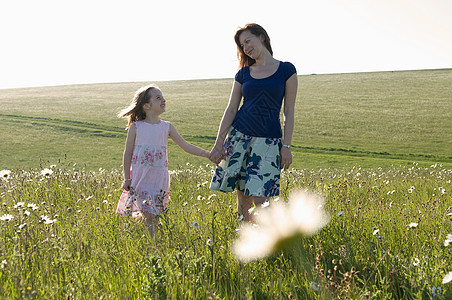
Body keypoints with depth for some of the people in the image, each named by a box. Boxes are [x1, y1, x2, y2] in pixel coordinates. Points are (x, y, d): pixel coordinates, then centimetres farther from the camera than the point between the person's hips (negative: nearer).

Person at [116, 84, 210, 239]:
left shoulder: (167, 127, 6)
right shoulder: (135, 127, -1)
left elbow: (186, 146, 7)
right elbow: (127, 153, 4)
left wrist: (209, 154, -1)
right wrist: (127, 178, 0)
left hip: (159, 178, 2)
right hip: (140, 178, -2)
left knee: (155, 216, 2)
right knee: (147, 216, -6)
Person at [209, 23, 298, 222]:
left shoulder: (286, 70, 1)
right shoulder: (243, 73, 9)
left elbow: (289, 112, 0)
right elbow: (231, 110, 7)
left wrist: (286, 146, -5)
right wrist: (218, 144, 1)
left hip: (269, 139, -3)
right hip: (239, 135, 3)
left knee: (259, 198, -9)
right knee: (242, 198, 3)